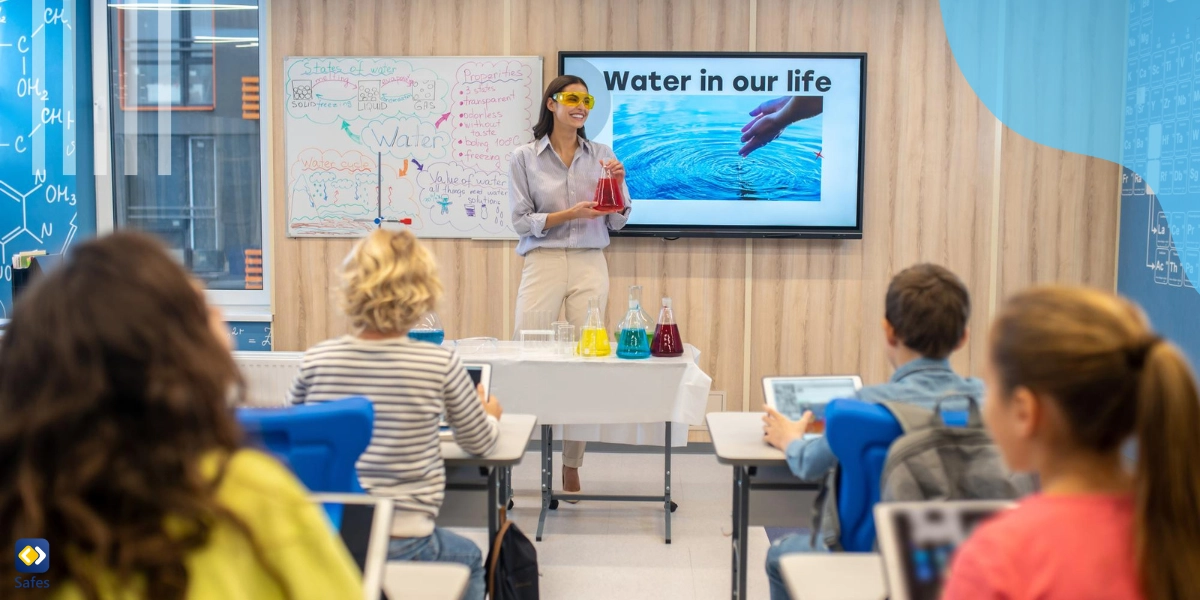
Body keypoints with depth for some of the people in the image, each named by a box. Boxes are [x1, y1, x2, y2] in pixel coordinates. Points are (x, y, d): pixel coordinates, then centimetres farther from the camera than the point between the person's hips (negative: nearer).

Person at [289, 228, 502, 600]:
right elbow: (478, 443, 4)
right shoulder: (440, 365, -12)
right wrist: (491, 415, 27)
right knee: (469, 558, 31)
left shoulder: (315, 361, -6)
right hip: (402, 546, -3)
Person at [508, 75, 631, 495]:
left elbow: (617, 223, 11)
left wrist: (618, 186, -7)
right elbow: (521, 221, -2)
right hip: (543, 263, -2)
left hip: (590, 266, 2)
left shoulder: (602, 155, 9)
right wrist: (570, 213, -14)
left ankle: (571, 469, 9)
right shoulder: (524, 158, 3)